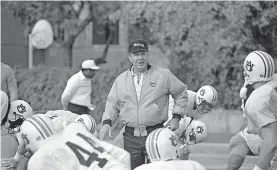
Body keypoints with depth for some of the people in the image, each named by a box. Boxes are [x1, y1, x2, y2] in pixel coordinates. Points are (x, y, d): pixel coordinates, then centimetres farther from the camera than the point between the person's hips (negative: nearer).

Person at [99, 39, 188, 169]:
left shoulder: (163, 75, 2)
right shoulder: (121, 80, 10)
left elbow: (181, 93, 11)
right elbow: (113, 103, 14)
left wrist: (176, 117, 3)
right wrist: (107, 122, -2)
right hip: (130, 137, 3)